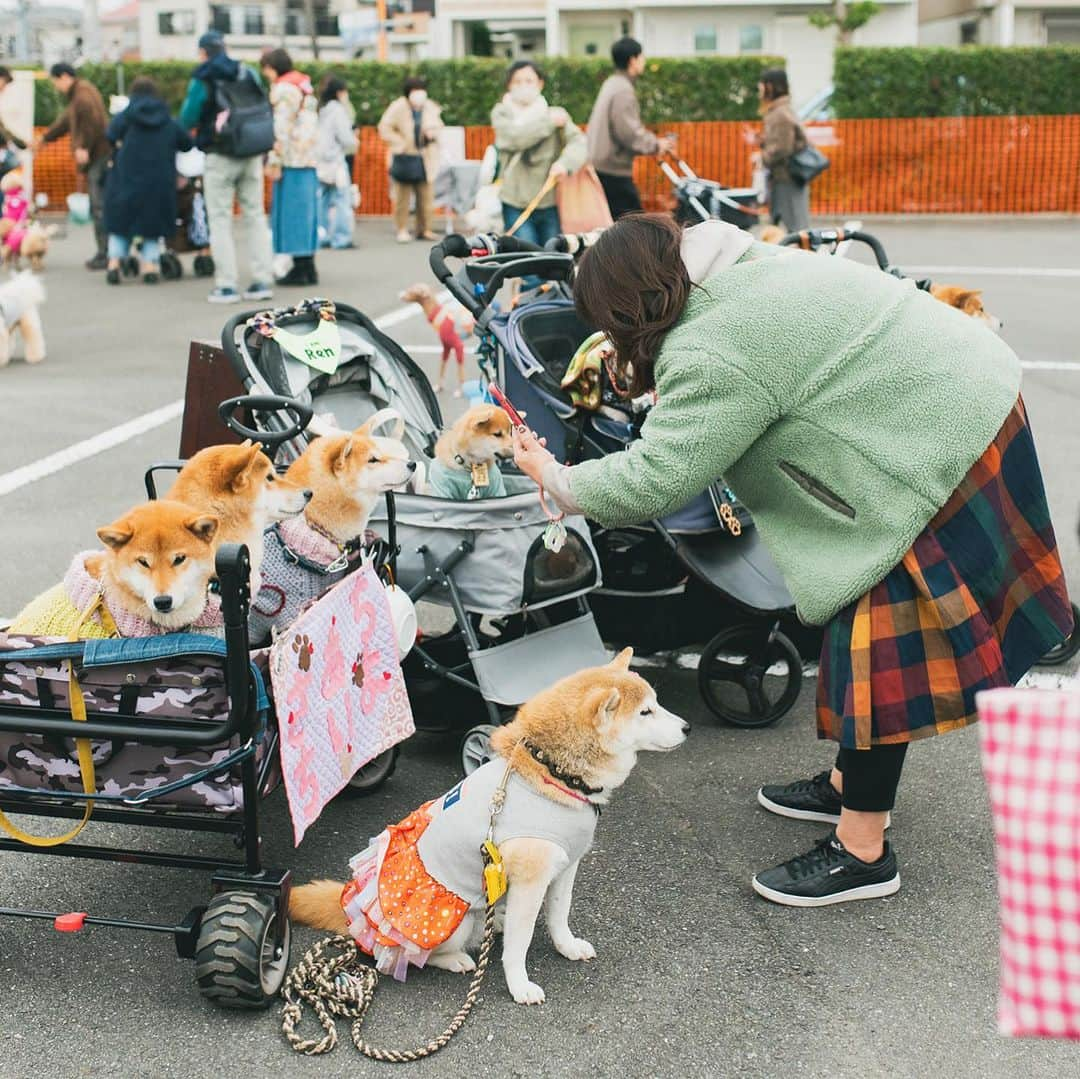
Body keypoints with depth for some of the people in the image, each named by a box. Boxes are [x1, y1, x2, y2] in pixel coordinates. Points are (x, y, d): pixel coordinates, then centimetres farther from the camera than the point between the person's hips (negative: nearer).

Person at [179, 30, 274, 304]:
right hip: (252, 155, 4)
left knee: (220, 219, 1)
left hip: (220, 157, -4)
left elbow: (187, 120, -6)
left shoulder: (202, 80, -8)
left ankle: (226, 285, -3)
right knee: (255, 215, 10)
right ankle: (262, 280, 8)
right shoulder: (249, 74, 7)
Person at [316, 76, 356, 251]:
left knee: (322, 201, 11)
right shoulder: (338, 110, -11)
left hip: (320, 162, 8)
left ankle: (321, 237, 12)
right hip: (335, 159, -8)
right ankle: (341, 238, -6)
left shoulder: (320, 110, 11)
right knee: (342, 200, -3)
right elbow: (346, 138, -15)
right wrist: (354, 144, 6)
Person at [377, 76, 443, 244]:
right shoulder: (398, 107, -8)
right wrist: (400, 142, -13)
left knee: (425, 197, 5)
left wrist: (433, 132, -4)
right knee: (402, 197, 2)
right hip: (404, 159, -3)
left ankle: (424, 230, 14)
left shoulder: (431, 109, 4)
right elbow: (384, 129, -7)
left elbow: (438, 127, 18)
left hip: (425, 159, 3)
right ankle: (402, 230, 10)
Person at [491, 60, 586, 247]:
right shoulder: (501, 113, 8)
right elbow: (515, 137, -12)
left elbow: (578, 142, -7)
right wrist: (549, 121, -7)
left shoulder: (556, 113, 8)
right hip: (516, 205, -1)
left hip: (551, 202, 1)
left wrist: (565, 163, -28)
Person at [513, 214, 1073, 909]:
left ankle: (863, 853, 5)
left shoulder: (712, 355, -23)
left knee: (878, 652, -5)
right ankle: (850, 785, 33)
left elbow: (653, 481, -20)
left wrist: (557, 481, -5)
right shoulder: (740, 266, 6)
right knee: (866, 634, 18)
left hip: (936, 452, -10)